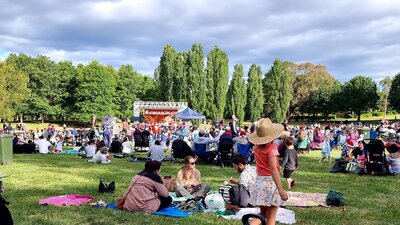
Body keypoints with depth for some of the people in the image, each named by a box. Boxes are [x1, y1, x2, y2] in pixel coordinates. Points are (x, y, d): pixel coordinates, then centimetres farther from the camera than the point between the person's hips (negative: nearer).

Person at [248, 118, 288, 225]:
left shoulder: (256, 147, 2)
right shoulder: (272, 148, -17)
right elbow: (273, 169, -27)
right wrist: (280, 189, -31)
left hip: (259, 181, 6)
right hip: (271, 182, -6)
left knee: (262, 214, 19)